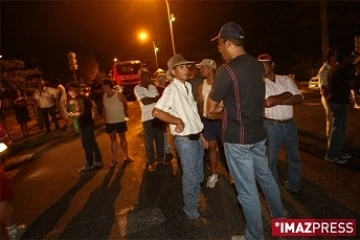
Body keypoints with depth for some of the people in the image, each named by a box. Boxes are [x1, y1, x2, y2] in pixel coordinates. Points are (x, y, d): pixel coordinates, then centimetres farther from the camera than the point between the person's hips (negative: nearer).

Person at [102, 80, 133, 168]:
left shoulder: (119, 95, -13)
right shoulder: (104, 96, 1)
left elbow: (125, 105, 1)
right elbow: (105, 108, 11)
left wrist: (124, 113, 10)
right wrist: (105, 119, 10)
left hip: (120, 121, -3)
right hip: (109, 122, 4)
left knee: (123, 138, 10)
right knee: (113, 140, 10)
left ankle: (126, 156, 24)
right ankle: (114, 159, 19)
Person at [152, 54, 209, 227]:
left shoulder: (188, 87, 10)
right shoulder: (172, 89, -15)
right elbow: (156, 112, -28)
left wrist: (200, 134, 15)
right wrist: (179, 121, -20)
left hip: (196, 138, 8)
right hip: (185, 140, -8)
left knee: (198, 177, 21)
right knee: (190, 179, 6)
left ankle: (194, 204, 43)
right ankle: (192, 213, 26)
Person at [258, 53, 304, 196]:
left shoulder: (286, 79, 5)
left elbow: (299, 98, -5)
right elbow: (267, 102, -22)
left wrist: (277, 101, -17)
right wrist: (286, 95, -9)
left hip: (290, 124, 5)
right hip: (271, 126, -4)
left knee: (294, 157, 17)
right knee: (271, 160, 8)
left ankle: (293, 186, 37)